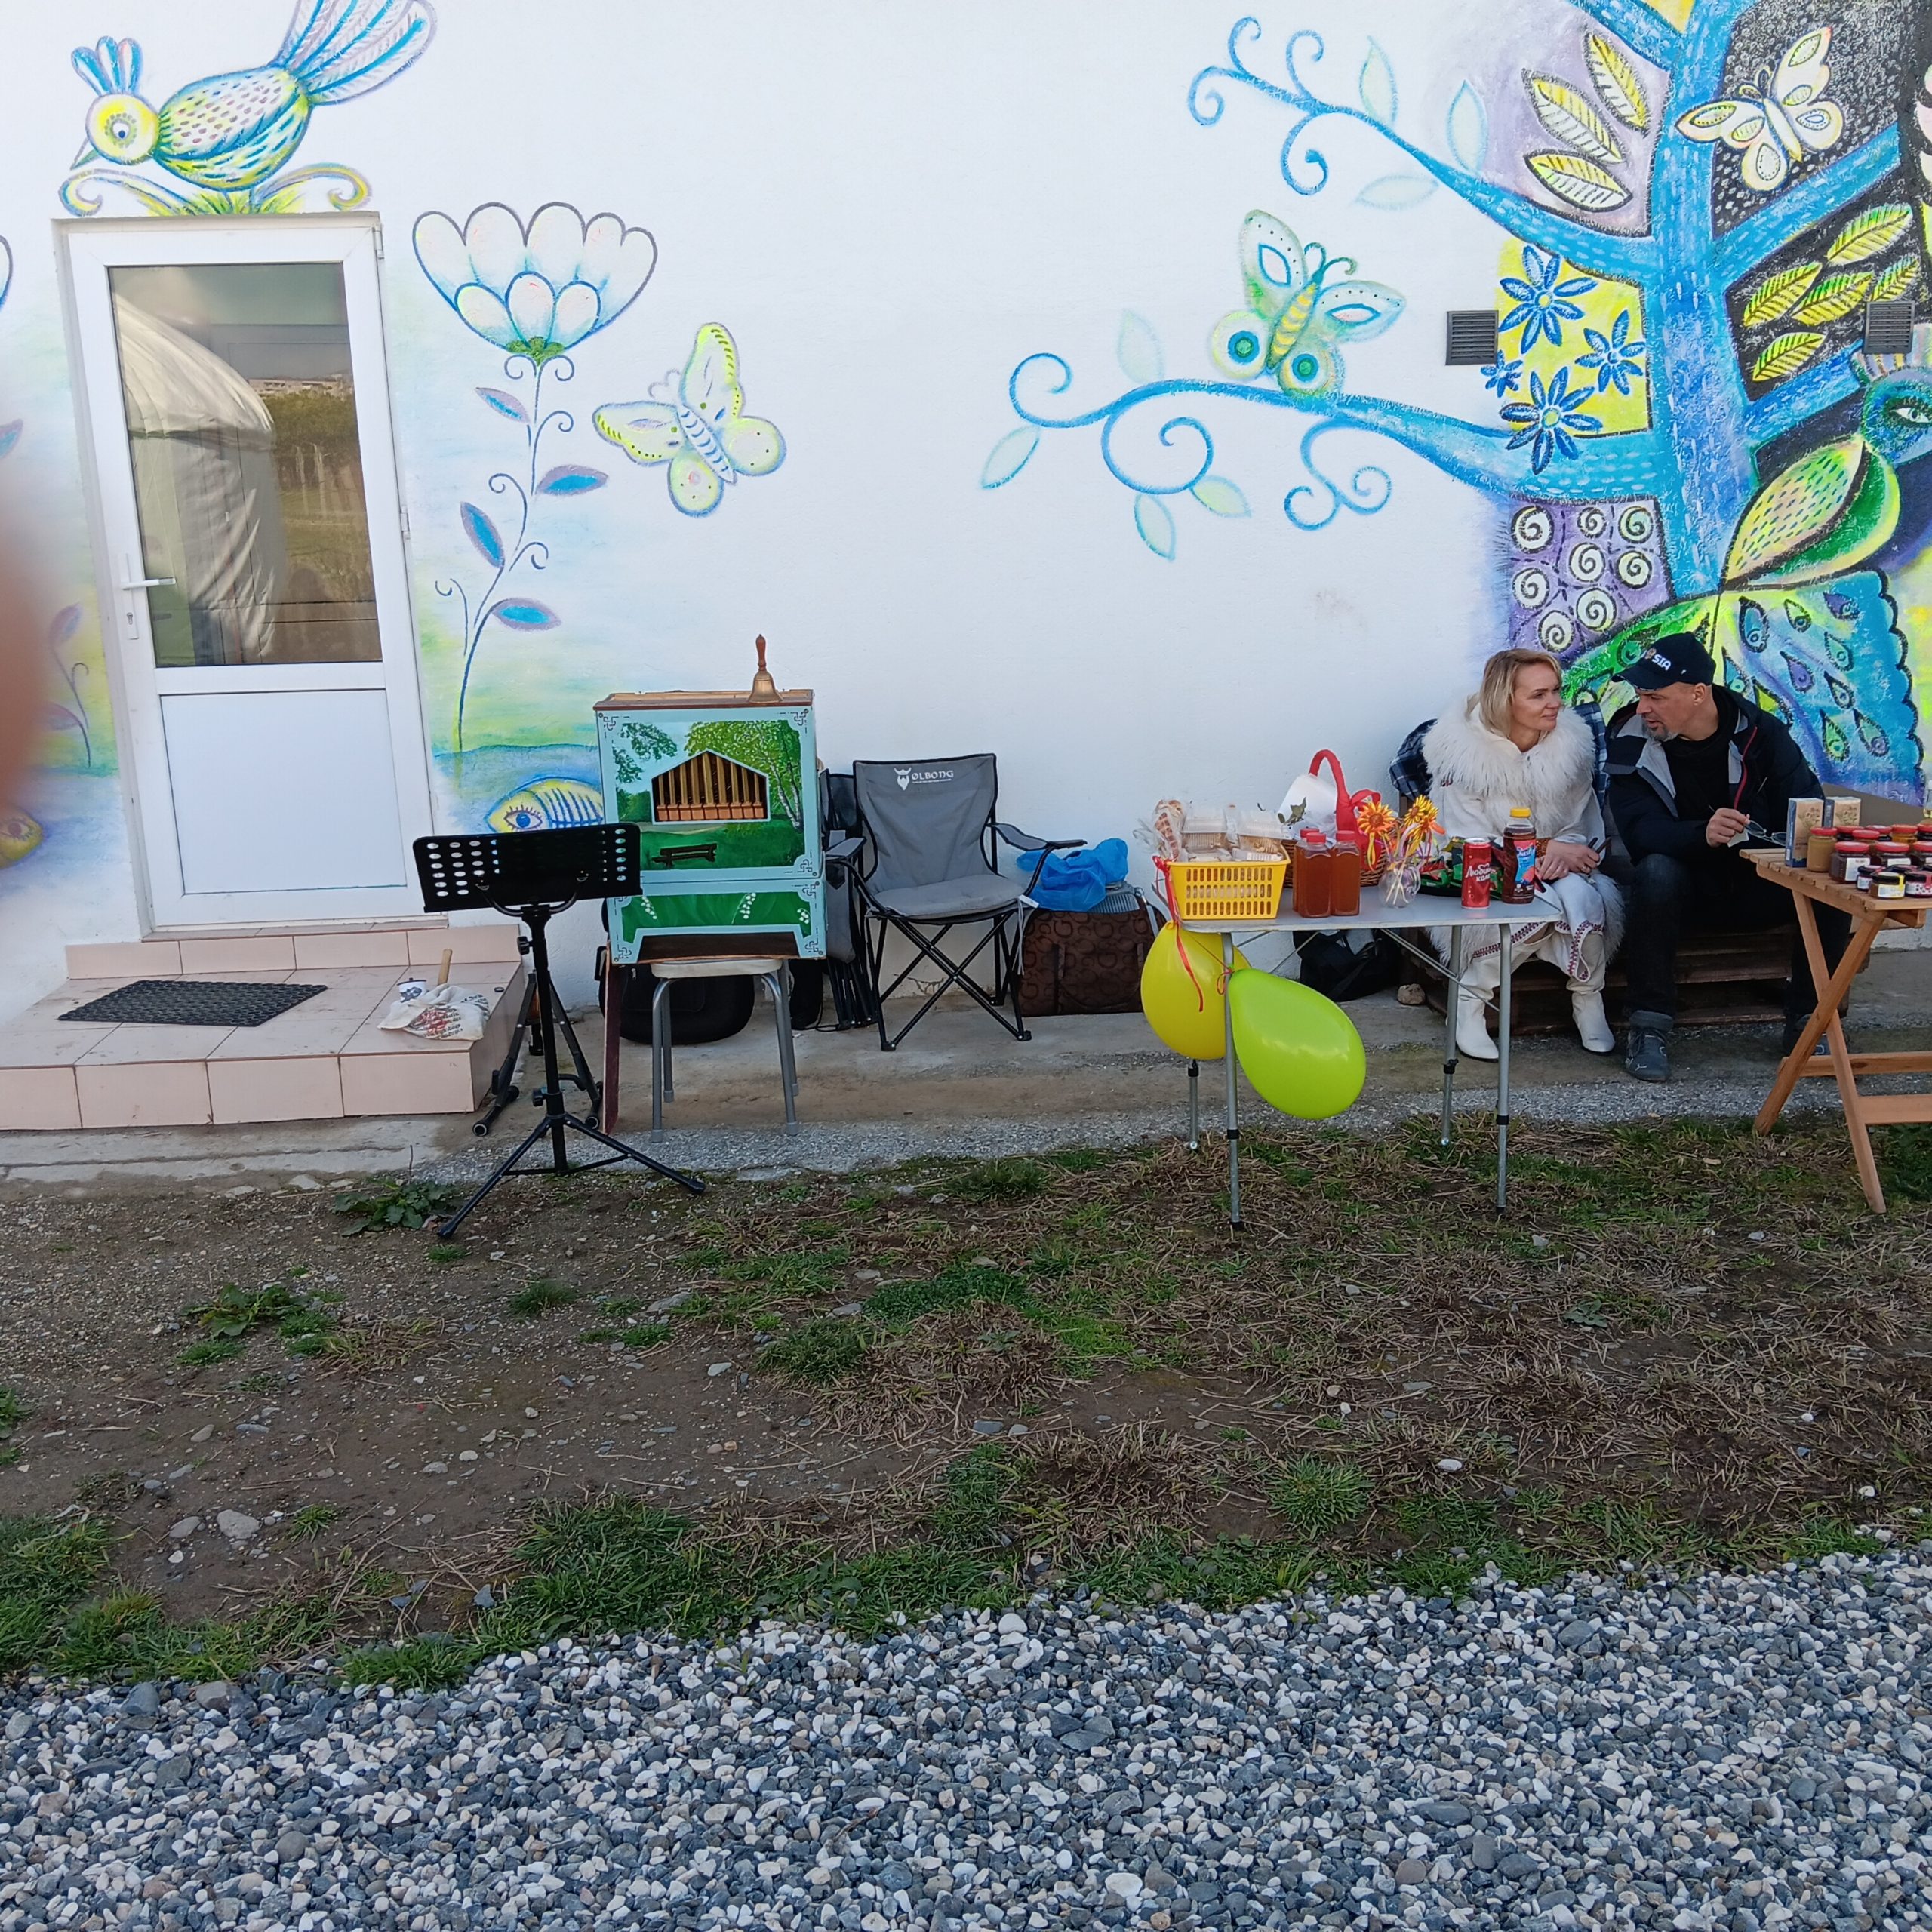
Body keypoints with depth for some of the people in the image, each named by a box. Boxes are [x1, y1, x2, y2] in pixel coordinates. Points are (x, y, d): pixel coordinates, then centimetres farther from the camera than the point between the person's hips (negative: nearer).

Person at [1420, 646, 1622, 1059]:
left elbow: (1584, 828, 2)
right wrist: (1544, 847, -21)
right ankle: (1469, 1000, -15)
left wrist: (1563, 854, -21)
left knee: (1581, 897, -31)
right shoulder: (1462, 750, -13)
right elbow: (1467, 842, -15)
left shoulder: (1572, 742, -1)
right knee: (1538, 910, -34)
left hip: (1555, 869, 4)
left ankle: (1588, 999, -7)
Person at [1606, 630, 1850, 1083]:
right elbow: (1639, 830, -23)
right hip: (1686, 888, -2)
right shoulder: (1631, 740, -11)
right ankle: (1649, 1027, -26)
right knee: (1656, 872, -35)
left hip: (1758, 888, 2)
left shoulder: (1760, 731, -6)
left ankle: (1807, 1024, -8)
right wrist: (1703, 834, -43)